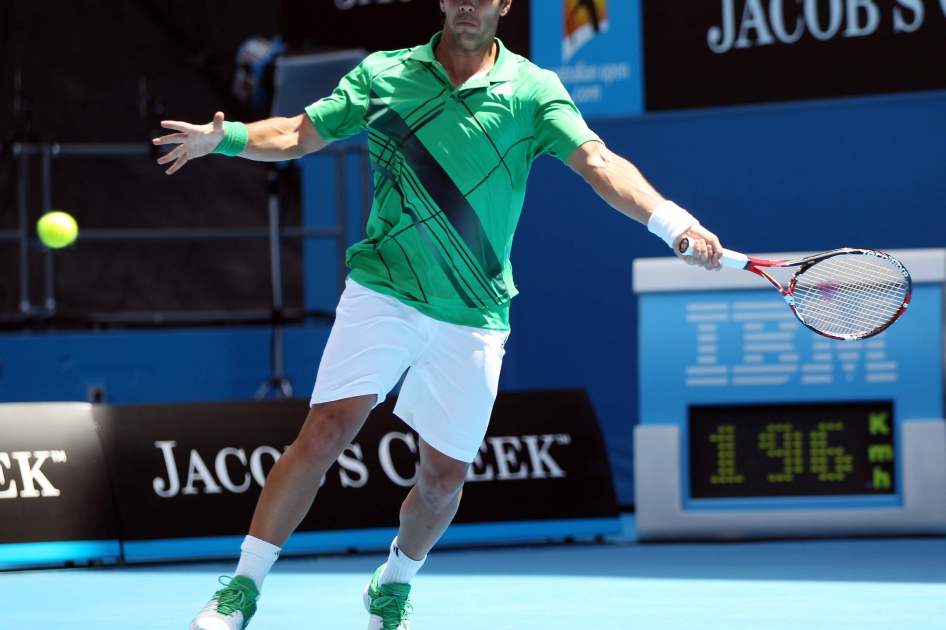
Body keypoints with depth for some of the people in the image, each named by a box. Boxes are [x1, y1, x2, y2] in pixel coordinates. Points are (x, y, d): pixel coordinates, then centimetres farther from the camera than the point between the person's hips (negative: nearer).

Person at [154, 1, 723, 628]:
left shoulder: (532, 90, -1)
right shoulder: (384, 74, 3)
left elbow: (600, 164, -11)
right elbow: (297, 134, 6)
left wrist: (676, 223, -26)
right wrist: (223, 137, -13)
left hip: (473, 316, 1)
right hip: (383, 292, -1)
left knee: (444, 474, 5)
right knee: (326, 431, -15)